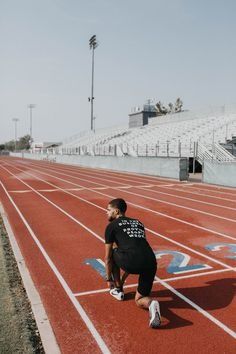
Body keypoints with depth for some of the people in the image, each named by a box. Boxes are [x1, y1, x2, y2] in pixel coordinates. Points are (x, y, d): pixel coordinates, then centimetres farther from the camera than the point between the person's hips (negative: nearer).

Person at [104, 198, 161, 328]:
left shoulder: (111, 226, 14)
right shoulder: (138, 223, 31)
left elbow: (107, 257, 17)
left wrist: (109, 279, 31)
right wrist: (123, 279, 46)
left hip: (132, 263, -5)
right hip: (150, 263, 6)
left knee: (112, 253, 27)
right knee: (139, 301, 22)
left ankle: (117, 290, 31)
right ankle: (151, 303, -11)